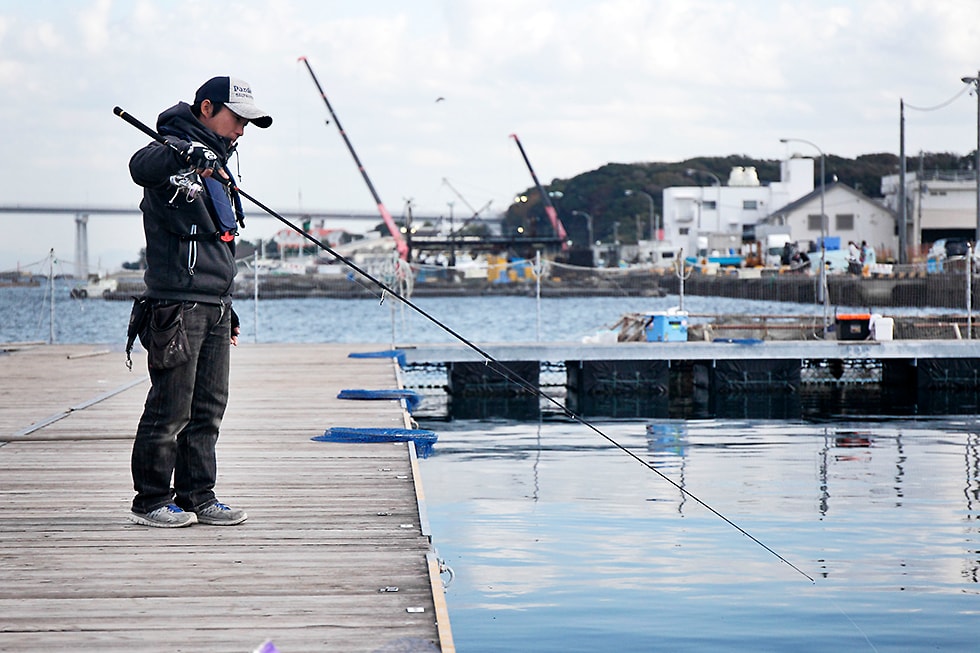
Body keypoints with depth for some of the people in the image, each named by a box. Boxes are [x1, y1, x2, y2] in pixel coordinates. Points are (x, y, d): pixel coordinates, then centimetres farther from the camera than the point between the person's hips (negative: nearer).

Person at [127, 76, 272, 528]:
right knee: (171, 407, -6)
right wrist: (187, 154, -50)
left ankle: (197, 497, 16)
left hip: (214, 308, 9)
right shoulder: (175, 151, -7)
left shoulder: (216, 164, 22)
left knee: (209, 407, 9)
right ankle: (151, 502, 2)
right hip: (178, 304, -9)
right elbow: (140, 168, -33)